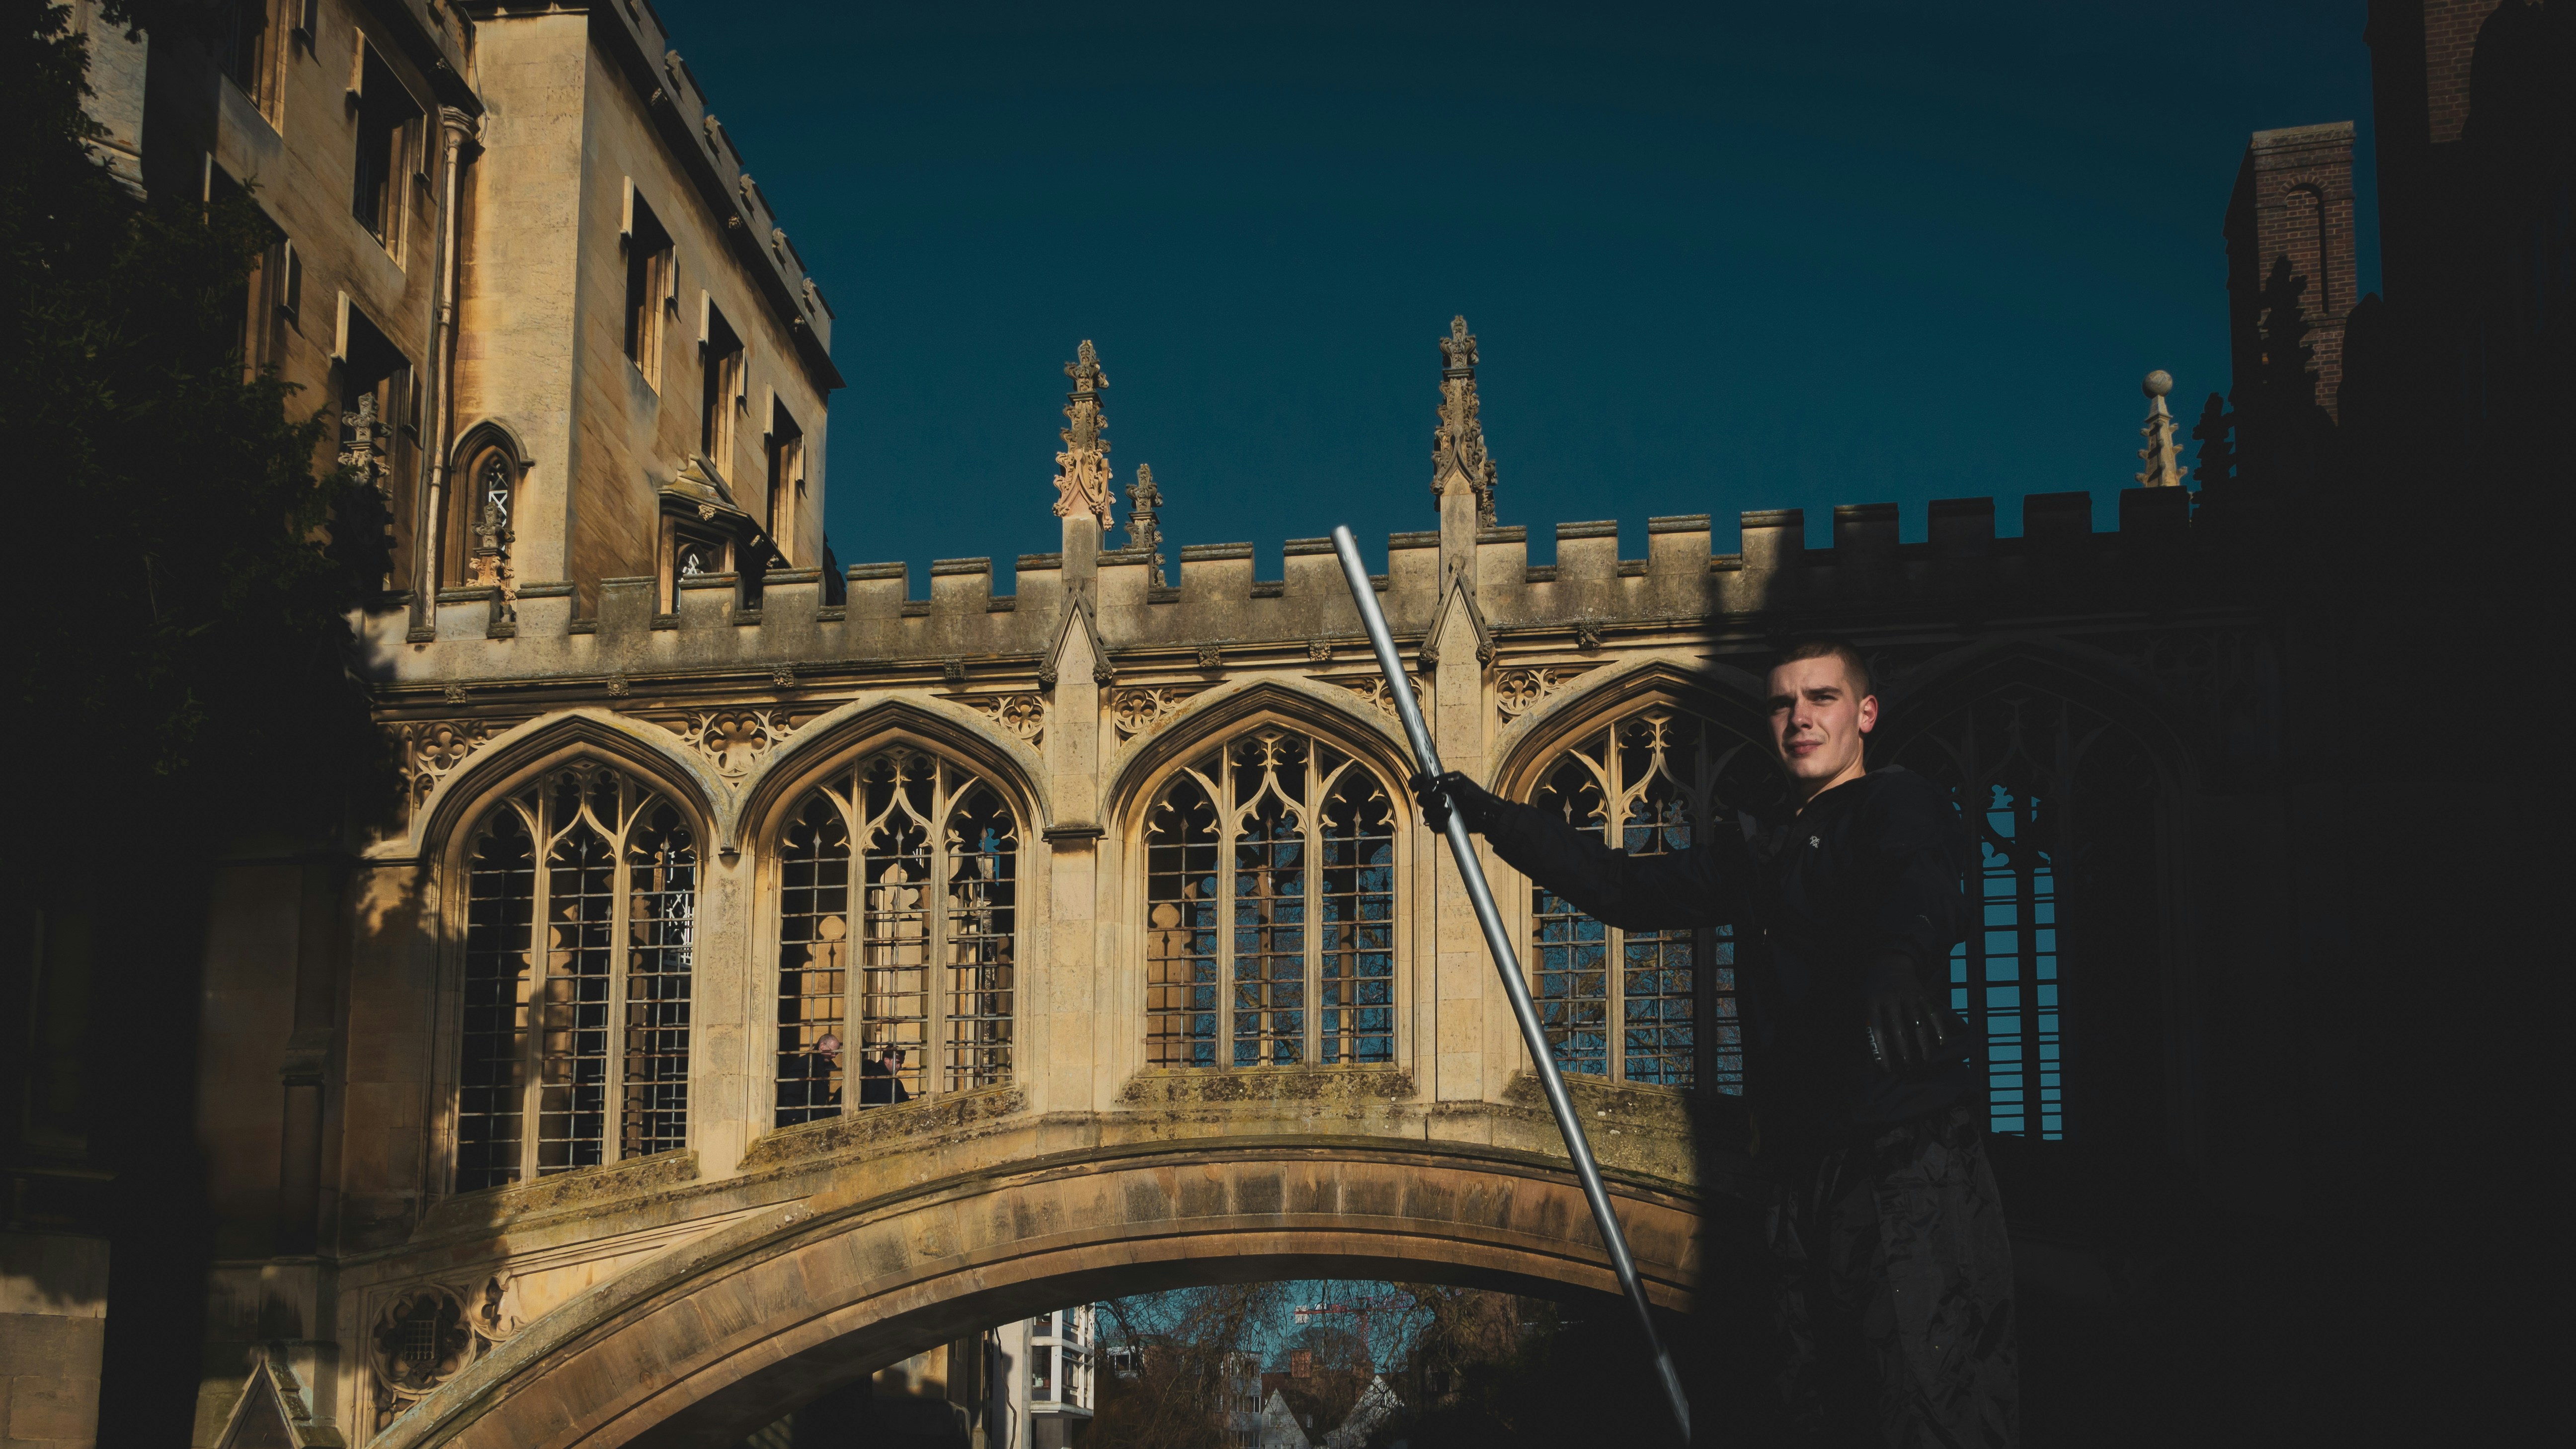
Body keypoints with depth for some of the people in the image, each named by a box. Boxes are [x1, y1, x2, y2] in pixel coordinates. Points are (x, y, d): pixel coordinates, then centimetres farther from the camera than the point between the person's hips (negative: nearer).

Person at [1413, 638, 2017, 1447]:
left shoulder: (1898, 806, 2)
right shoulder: (1762, 850, 25)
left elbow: (1920, 887, -21)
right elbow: (1628, 889, 27)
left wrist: (1893, 966, -44)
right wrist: (1491, 819, 20)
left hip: (1908, 1162, -7)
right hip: (1798, 1169, 7)